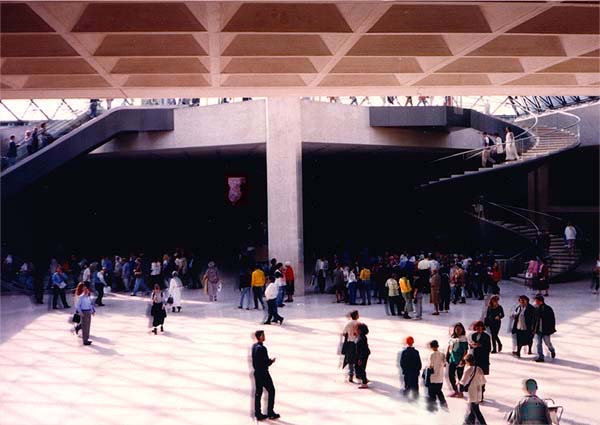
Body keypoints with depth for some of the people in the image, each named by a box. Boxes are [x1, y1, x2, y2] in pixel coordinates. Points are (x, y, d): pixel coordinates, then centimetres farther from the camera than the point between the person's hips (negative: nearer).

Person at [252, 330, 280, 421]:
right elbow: (266, 363, -23)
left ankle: (258, 414, 17)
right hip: (263, 373, -8)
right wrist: (272, 361, -4)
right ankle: (270, 413, 10)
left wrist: (269, 360, 9)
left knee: (258, 393, 12)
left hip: (257, 372, 8)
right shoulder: (262, 348, -24)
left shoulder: (254, 346, 5)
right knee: (271, 391, 6)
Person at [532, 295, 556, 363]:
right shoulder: (536, 309, 2)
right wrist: (533, 329, 8)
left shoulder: (548, 309, -9)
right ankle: (540, 357, 8)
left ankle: (552, 350, 37)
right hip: (538, 331, 4)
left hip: (546, 330, -4)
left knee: (548, 343, 6)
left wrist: (552, 329, -8)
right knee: (538, 344, 1)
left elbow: (552, 320, -5)